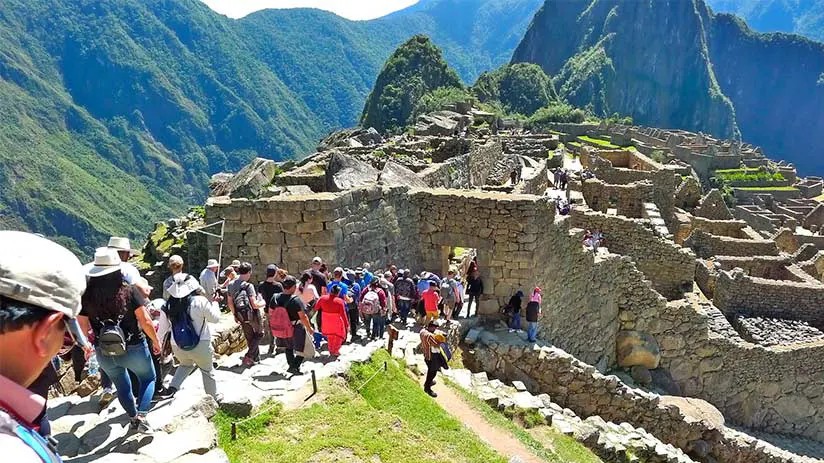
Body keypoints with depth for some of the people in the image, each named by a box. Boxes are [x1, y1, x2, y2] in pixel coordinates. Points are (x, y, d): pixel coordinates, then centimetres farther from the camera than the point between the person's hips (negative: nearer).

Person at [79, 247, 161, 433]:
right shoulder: (129, 291, -17)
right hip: (133, 348, -3)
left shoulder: (87, 295, -10)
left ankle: (133, 417, 38)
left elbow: (82, 326, -2)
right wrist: (156, 340, -1)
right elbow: (145, 321, -16)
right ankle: (141, 416, 3)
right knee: (148, 378, 20)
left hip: (104, 353, 3)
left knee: (121, 385, 26)